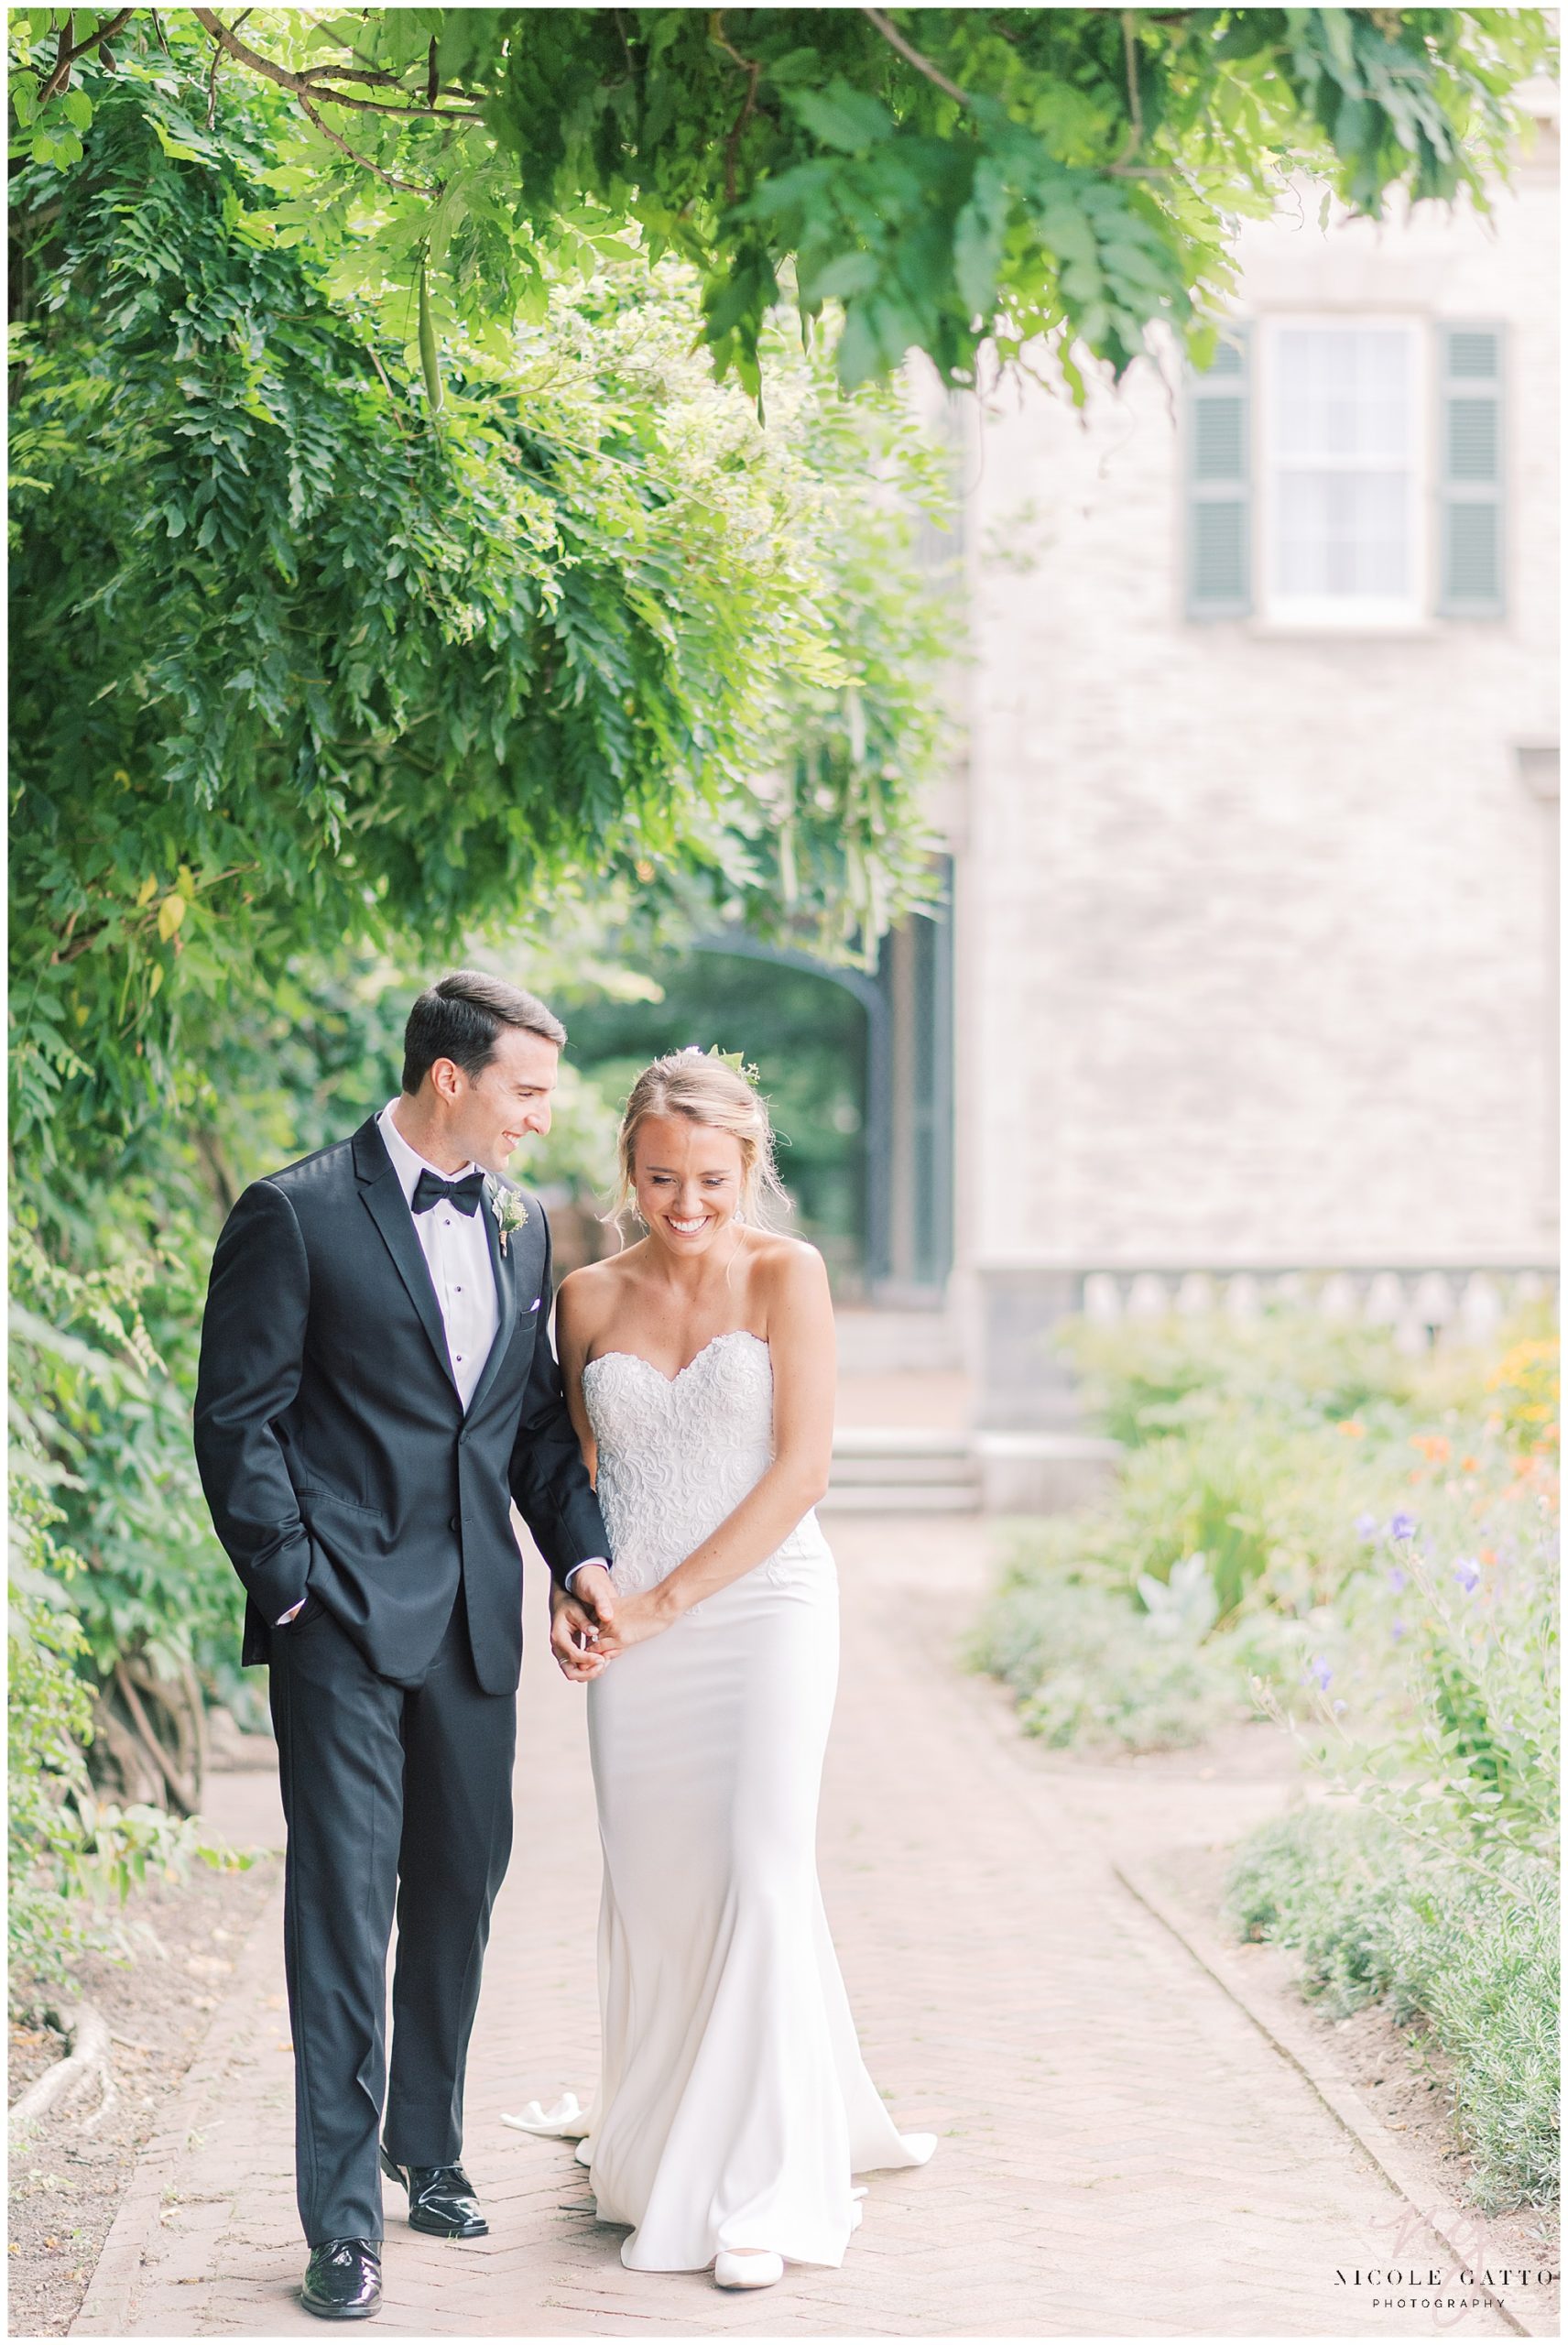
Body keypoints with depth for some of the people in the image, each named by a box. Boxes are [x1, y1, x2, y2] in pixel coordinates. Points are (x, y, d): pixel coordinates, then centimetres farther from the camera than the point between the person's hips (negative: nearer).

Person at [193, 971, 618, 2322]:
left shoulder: (521, 1224, 12)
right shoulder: (298, 1217, -8)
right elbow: (237, 1417, -8)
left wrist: (581, 1549, 5)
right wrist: (292, 1587, -12)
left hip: (477, 1613, 6)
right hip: (348, 1612, -6)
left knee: (462, 1886, 13)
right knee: (345, 1899, -6)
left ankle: (430, 2147, 30)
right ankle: (344, 2214, -2)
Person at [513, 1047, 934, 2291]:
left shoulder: (787, 1275, -3)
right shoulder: (590, 1298, 7)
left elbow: (801, 1469, -8)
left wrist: (665, 1601, -11)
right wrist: (572, 1592, -2)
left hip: (764, 1599, -3)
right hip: (635, 1629, 3)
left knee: (762, 1867, -13)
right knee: (654, 1889, 4)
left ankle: (763, 2187, -8)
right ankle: (667, 2148, 22)